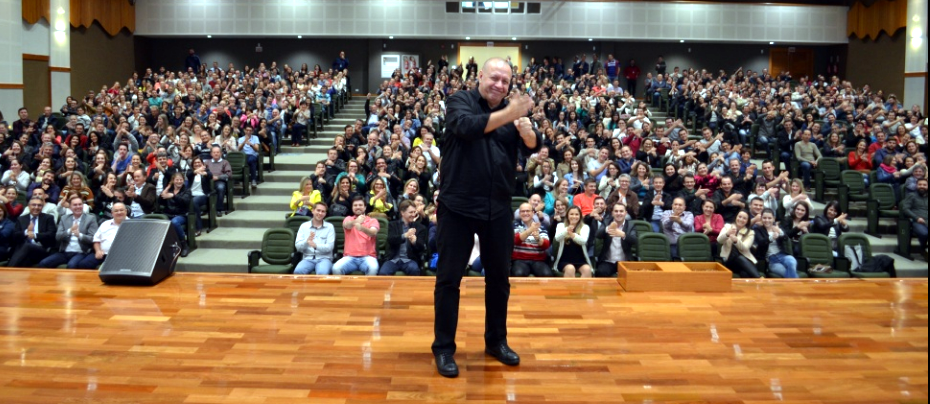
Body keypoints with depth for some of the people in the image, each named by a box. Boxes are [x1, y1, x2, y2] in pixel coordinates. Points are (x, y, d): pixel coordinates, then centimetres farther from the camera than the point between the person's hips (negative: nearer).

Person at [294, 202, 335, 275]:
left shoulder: (329, 227, 7)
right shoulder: (304, 226, 11)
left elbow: (329, 247, -5)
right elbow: (298, 247, 3)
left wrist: (316, 245, -24)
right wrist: (307, 241, -19)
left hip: (324, 258, -1)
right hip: (308, 259, 2)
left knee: (322, 272, -36)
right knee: (298, 271, -32)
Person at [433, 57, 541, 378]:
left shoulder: (514, 111, 8)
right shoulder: (459, 101, -3)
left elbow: (534, 147, -5)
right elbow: (467, 126, -25)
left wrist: (526, 130, -27)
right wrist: (507, 114, -35)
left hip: (498, 207, 4)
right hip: (457, 204, -4)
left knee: (499, 276, 13)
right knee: (449, 277, 1)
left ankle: (496, 341, 29)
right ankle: (444, 348, 12)